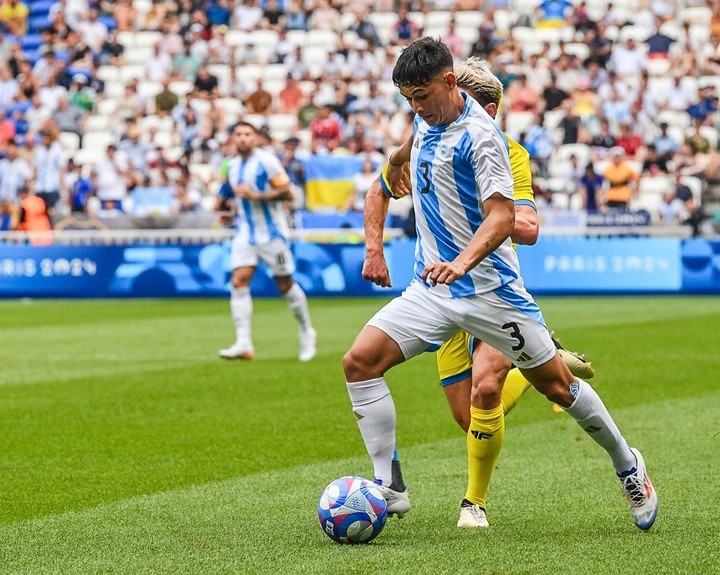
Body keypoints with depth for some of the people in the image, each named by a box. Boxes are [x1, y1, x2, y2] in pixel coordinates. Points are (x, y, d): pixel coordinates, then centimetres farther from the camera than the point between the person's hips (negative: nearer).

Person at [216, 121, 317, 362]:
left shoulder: (266, 160, -10)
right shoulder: (232, 166, 10)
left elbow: (286, 192, -17)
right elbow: (227, 196, 27)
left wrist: (255, 195, -23)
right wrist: (223, 202, 4)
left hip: (272, 233, -5)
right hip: (245, 233, 5)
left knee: (285, 285, 2)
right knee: (239, 281, -12)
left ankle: (307, 332, 24)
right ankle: (243, 344, -16)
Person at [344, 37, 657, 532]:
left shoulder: (479, 135, -17)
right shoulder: (423, 124, 6)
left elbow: (503, 215, -25)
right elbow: (392, 176, 26)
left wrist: (461, 263, -42)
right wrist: (374, 246, 18)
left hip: (488, 287, -6)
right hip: (431, 288, 6)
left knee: (556, 385, 5)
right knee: (360, 361, -13)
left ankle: (628, 467, 29)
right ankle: (389, 488, -9)